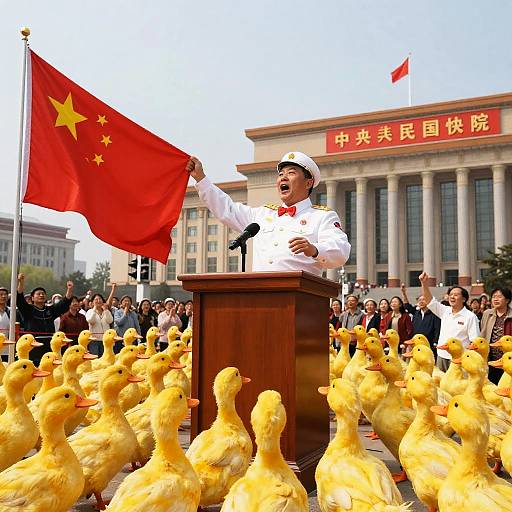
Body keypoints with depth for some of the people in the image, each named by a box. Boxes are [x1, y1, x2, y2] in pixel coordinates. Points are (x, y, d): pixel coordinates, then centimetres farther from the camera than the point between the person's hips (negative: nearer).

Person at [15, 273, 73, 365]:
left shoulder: (51, 310, 16)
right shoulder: (28, 310, 6)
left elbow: (64, 303, 8)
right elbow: (19, 299, -9)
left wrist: (69, 290, -8)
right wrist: (21, 282, -23)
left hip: (49, 345, 4)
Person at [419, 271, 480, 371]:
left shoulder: (470, 316, -4)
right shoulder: (445, 311, 10)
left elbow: (475, 342, -6)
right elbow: (430, 301, 3)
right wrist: (424, 283, -10)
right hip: (441, 356, 5)